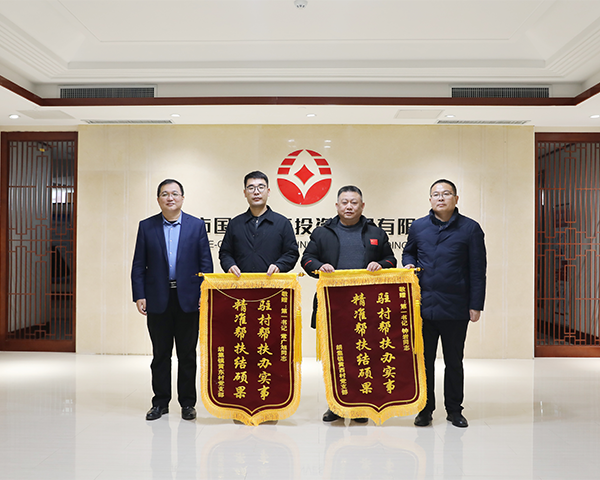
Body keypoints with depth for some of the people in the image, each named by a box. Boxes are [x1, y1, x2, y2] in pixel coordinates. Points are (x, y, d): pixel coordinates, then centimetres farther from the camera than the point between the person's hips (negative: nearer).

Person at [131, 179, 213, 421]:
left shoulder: (197, 225, 3)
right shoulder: (146, 226, 5)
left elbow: (205, 263, 2)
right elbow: (139, 265, 4)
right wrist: (139, 296, -4)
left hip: (188, 299, -1)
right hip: (158, 300, 1)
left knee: (187, 354, 8)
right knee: (160, 354, 11)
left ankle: (187, 403, 21)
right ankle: (160, 402, 25)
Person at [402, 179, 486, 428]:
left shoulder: (470, 228, 0)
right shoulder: (418, 227, 7)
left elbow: (478, 270, 0)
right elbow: (408, 252, 23)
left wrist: (476, 305, -4)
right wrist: (408, 265, -1)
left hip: (455, 308, -1)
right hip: (423, 305, 2)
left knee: (454, 361, 12)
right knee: (424, 360, 9)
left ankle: (454, 410, 27)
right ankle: (425, 409, 23)